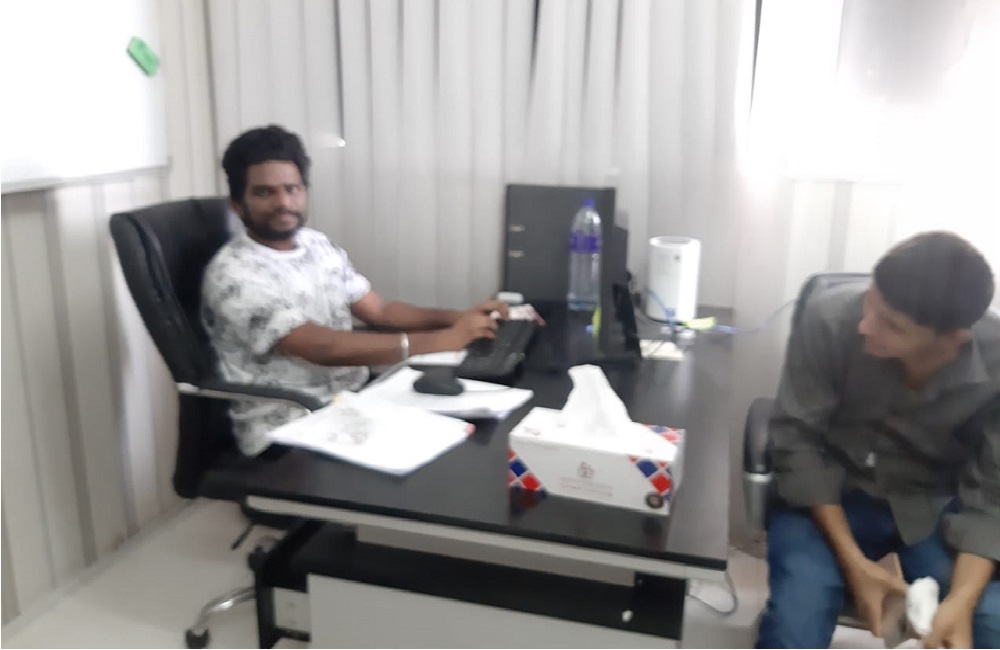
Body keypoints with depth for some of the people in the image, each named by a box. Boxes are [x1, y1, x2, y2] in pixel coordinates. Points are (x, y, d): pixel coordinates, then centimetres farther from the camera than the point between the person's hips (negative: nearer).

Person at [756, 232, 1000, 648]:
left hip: (937, 505, 2)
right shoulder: (829, 318, -24)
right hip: (831, 493, -1)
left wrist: (962, 600, -28)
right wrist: (852, 560, -21)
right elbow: (796, 440, -15)